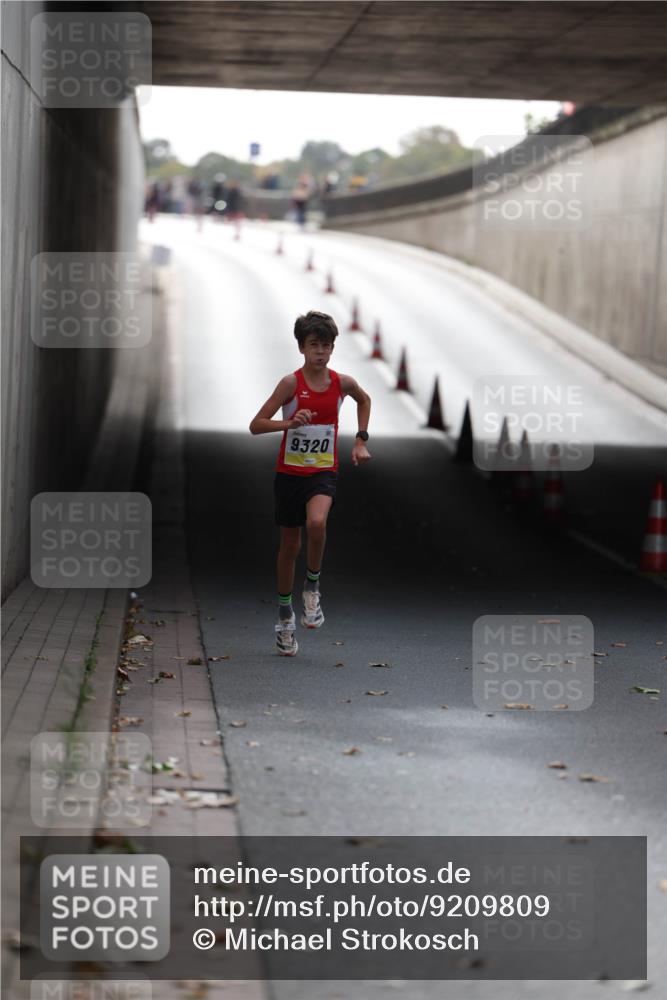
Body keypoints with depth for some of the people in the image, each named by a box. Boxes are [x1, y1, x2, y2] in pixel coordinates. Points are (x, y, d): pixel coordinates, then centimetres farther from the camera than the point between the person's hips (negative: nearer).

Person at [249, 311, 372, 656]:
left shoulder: (342, 382, -1)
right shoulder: (291, 383, -10)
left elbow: (364, 400, 23)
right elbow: (256, 425, -14)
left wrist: (360, 440, 16)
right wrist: (289, 423, -30)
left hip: (323, 472, 1)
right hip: (289, 471, -1)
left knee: (316, 523, -30)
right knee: (290, 545, 8)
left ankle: (312, 589, -6)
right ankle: (285, 615, 26)